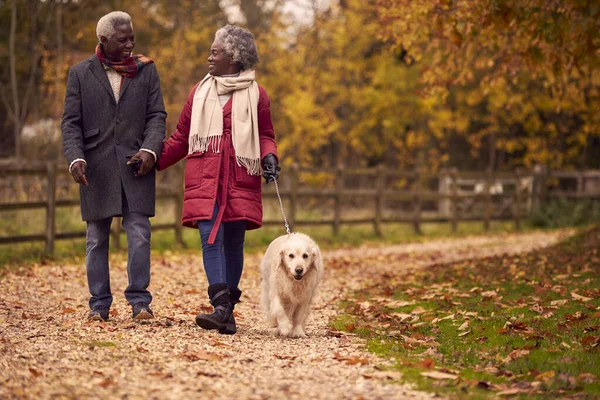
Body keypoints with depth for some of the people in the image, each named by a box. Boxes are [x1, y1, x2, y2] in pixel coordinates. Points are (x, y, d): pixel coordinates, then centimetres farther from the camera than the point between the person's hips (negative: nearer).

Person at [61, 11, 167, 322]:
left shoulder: (146, 70, 9)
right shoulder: (80, 74, 6)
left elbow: (157, 115, 5)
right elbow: (71, 123, 3)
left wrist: (150, 149, -12)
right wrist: (76, 159, -12)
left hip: (135, 166, 0)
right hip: (96, 168, 0)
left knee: (139, 235, -6)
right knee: (96, 239, 5)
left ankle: (139, 300, 0)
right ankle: (99, 304, 12)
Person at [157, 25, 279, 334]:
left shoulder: (255, 94, 6)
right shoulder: (199, 92, 14)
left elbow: (265, 135, 10)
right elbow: (181, 138, 17)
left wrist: (269, 158, -11)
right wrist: (153, 160, 7)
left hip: (239, 181, -1)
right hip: (204, 180, 1)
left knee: (233, 243, 1)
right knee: (211, 239, -13)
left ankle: (227, 311, 8)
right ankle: (222, 307, -21)